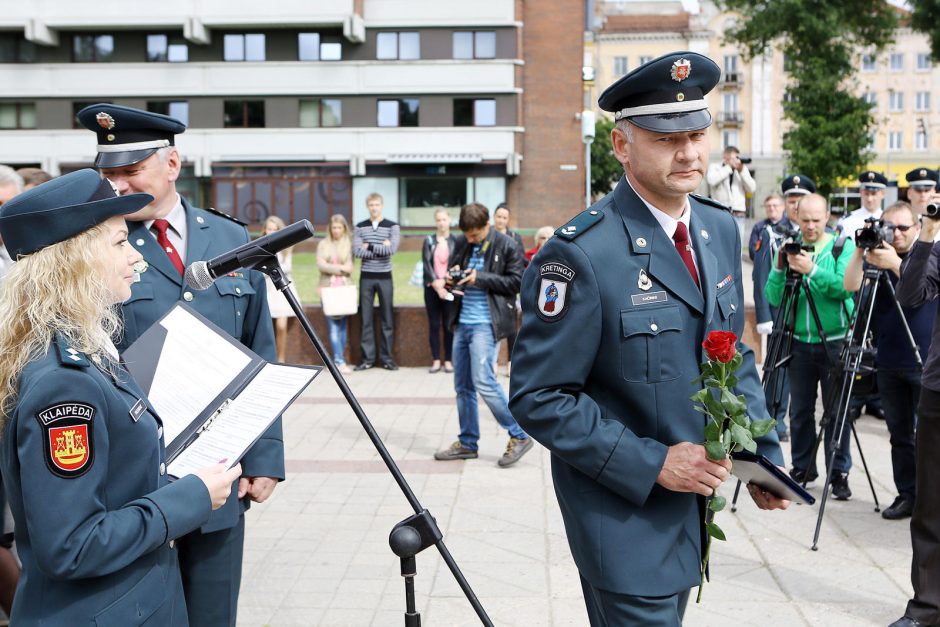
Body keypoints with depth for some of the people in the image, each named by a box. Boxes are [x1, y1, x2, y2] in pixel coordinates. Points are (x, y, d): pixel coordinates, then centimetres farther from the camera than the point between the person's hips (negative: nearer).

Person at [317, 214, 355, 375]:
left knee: (342, 326, 1)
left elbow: (349, 268, 1)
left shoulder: (349, 244, 6)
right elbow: (320, 265, -1)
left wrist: (332, 269, -7)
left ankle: (338, 361, 7)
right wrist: (340, 268, -6)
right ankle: (340, 362, -10)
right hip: (328, 288, 0)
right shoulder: (323, 244, 10)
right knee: (333, 327, -7)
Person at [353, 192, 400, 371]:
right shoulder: (360, 227, 5)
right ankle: (368, 357, 9)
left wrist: (370, 246, -10)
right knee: (366, 318, 3)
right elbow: (357, 251, -8)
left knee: (387, 318, 3)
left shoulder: (392, 226, 1)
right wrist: (381, 248, -12)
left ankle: (386, 357, 11)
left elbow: (392, 249, -15)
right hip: (366, 277, 1)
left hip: (384, 277, -1)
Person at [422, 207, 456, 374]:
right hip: (432, 287, 2)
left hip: (449, 288, -1)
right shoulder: (429, 241, 7)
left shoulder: (456, 241, 3)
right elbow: (426, 264, -1)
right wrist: (436, 283, -12)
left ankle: (448, 360, 8)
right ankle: (436, 360, 8)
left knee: (448, 325, 1)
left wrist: (444, 281, -14)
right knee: (434, 325, 3)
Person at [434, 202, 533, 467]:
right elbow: (452, 270, 23)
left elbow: (516, 282, -8)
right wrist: (452, 278, -2)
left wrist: (480, 278, -15)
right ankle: (467, 443, 22)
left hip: (486, 323, -7)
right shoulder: (461, 244, 11)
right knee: (462, 385, 10)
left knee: (483, 381, -15)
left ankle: (519, 436, -3)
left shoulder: (506, 246, -6)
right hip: (462, 322, 7)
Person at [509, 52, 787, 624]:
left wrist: (762, 452, 2)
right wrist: (652, 464, -22)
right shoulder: (581, 254, -22)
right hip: (623, 510, -7)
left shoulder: (721, 229, 2)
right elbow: (538, 397, -19)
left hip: (695, 498, 7)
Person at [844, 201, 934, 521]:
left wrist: (895, 264, -32)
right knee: (900, 434, 9)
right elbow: (851, 285, -8)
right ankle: (907, 495, 16)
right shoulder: (877, 256, 7)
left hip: (925, 362, -3)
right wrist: (860, 251, -19)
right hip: (889, 362, 3)